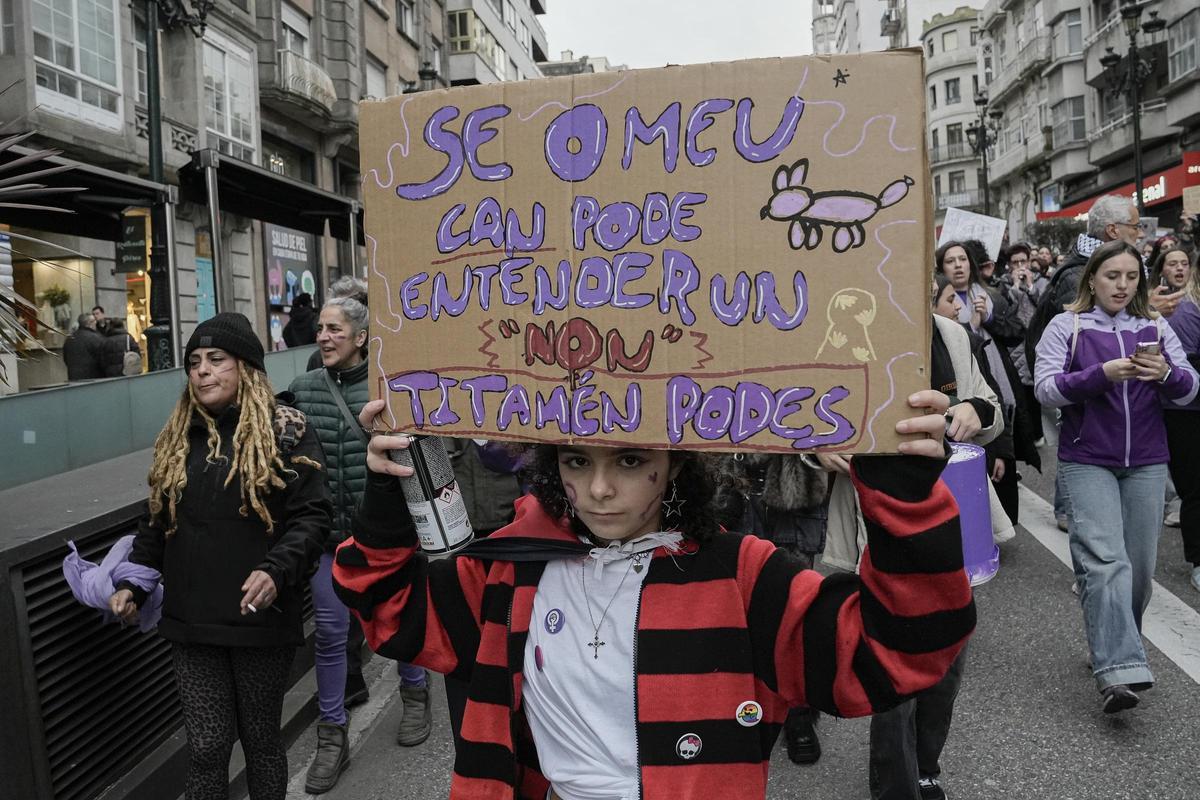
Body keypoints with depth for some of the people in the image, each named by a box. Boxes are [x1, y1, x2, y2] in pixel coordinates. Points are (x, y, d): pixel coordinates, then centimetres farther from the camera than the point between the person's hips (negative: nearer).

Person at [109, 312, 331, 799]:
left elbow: (312, 515, -11)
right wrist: (132, 584, 5)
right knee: (206, 748, 5)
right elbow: (157, 523, 16)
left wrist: (275, 571, -26)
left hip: (261, 618, -3)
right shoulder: (177, 438, 9)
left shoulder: (285, 432, -6)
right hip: (193, 621, 4)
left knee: (260, 739, 13)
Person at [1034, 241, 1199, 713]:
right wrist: (1102, 374, -23)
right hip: (1088, 462, -4)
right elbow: (1046, 389, -10)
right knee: (1106, 560, -16)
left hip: (1146, 463, 4)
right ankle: (1119, 671, -20)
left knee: (1139, 566, 7)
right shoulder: (1066, 327, 1)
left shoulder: (1155, 328, 11)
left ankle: (1114, 648, 28)